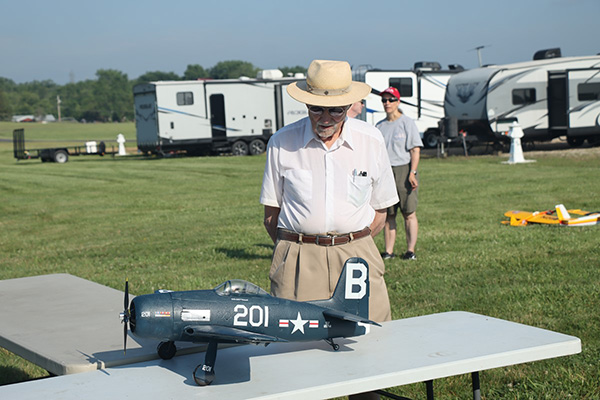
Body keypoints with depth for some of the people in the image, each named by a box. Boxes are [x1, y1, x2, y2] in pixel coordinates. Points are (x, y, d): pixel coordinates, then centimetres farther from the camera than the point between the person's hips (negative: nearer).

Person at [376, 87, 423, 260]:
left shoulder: (407, 123, 1)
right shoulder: (379, 126, 15)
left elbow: (415, 150, -4)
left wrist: (412, 173, -14)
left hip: (403, 170, -4)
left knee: (409, 213, -3)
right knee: (388, 214, 4)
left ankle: (410, 250, 2)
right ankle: (388, 251, 8)